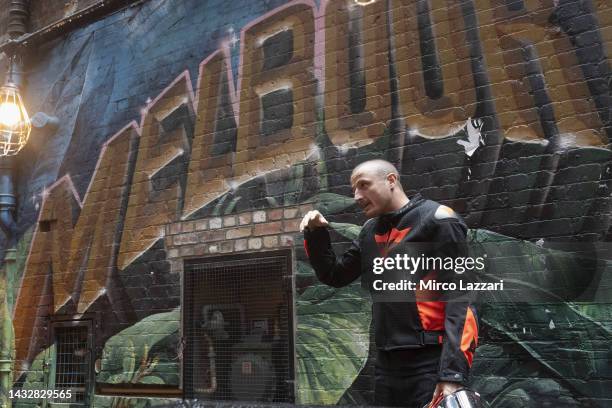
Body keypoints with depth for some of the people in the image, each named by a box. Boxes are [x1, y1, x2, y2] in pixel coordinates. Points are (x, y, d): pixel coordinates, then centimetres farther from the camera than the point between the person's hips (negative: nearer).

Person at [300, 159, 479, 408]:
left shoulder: (436, 220, -9)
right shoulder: (370, 231, 13)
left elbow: (460, 299, -14)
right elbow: (334, 276, 23)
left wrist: (453, 371, -21)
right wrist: (316, 235, 7)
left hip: (430, 362, -7)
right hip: (387, 363, 7)